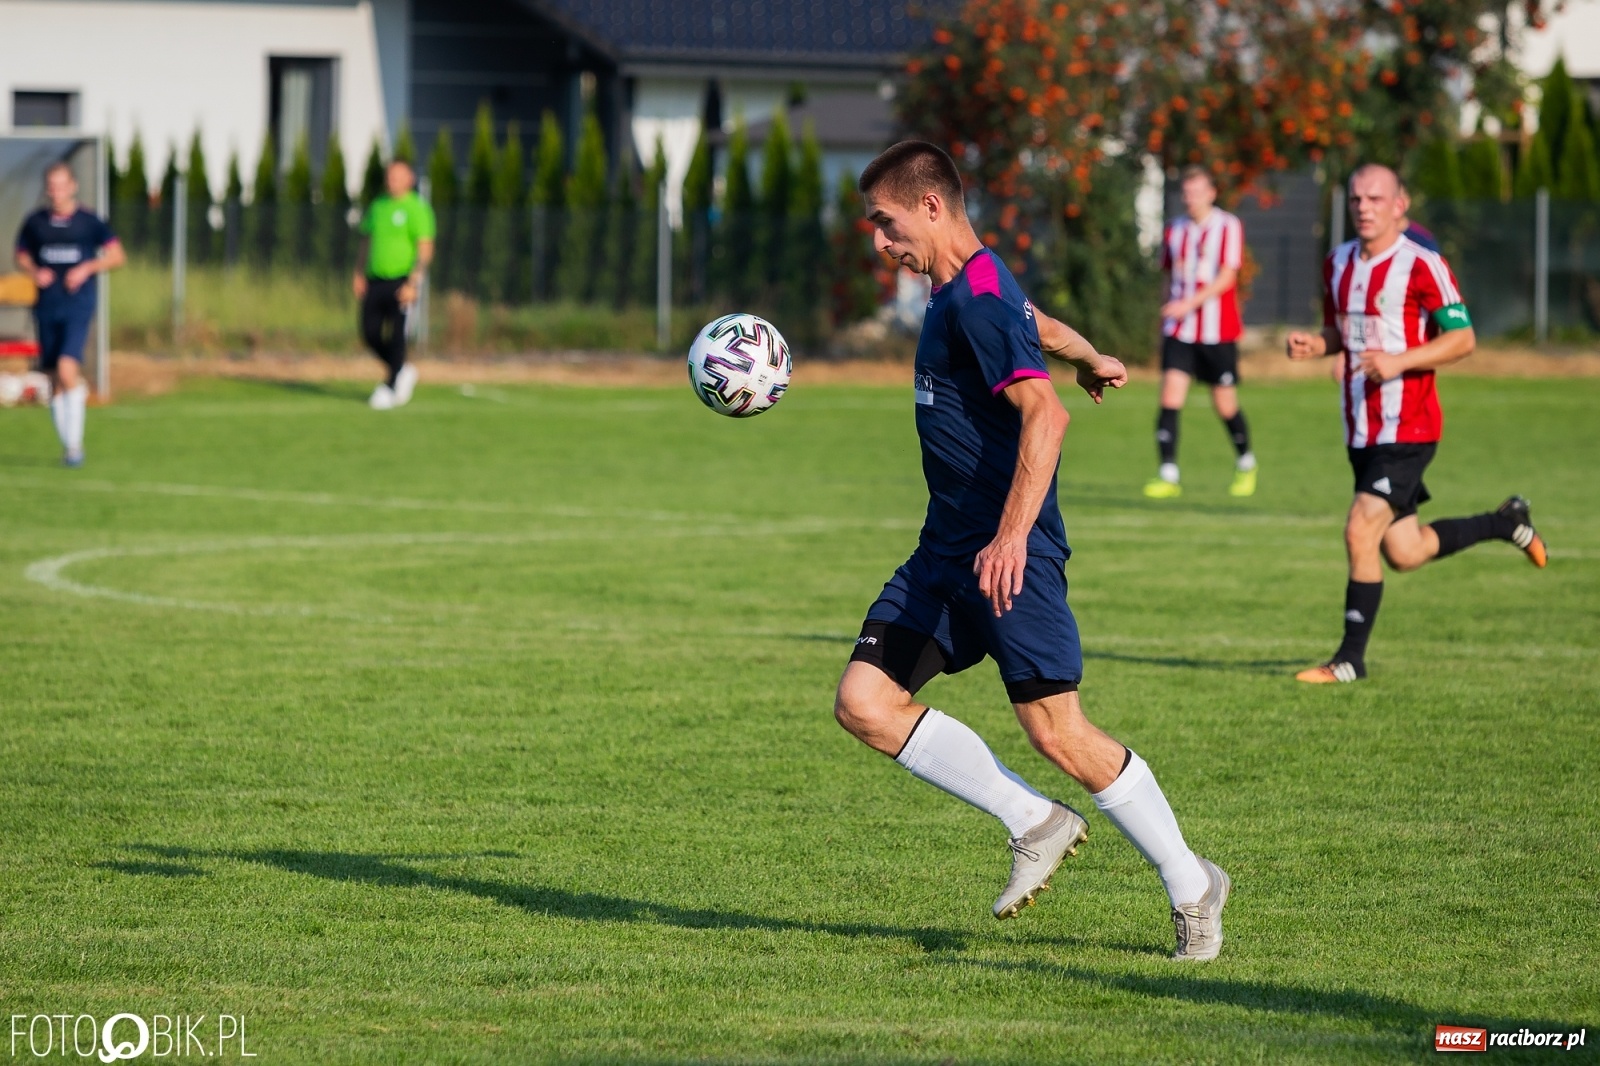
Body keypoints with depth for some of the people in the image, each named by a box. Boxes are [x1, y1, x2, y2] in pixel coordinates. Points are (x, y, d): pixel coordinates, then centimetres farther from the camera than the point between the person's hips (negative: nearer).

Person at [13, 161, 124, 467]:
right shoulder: (34, 222, 6)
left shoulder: (89, 222, -1)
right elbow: (22, 257, 18)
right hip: (46, 306, 3)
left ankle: (75, 444, -14)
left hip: (78, 304, -3)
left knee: (67, 369, -19)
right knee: (55, 380, 6)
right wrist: (34, 272, -4)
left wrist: (89, 267, -10)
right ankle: (67, 443, 19)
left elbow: (116, 255, 6)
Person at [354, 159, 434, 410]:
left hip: (401, 281, -6)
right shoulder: (377, 206, 15)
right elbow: (366, 241, 23)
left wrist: (412, 283, -20)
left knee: (396, 335, -7)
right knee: (370, 334, 4)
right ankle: (402, 372, 24)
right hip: (375, 281, 6)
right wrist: (359, 275, 13)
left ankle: (392, 386, 3)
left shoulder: (416, 209, -6)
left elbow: (425, 249, -12)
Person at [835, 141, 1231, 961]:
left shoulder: (978, 299, -16)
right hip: (947, 551, 10)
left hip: (1008, 559, -10)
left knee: (1059, 736, -9)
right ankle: (1035, 825, 7)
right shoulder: (960, 291, 14)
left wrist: (1013, 535, -34)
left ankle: (1191, 886, 8)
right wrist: (1092, 360, 56)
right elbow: (1041, 328, 36)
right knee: (864, 703, -2)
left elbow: (1043, 415, -27)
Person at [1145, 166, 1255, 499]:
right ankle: (1168, 474, -12)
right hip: (1179, 332, 3)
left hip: (1217, 331, -3)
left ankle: (1245, 463, 28)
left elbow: (1226, 278, -13)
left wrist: (1189, 303, -24)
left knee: (1225, 405, 4)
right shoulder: (1174, 231, 10)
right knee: (1170, 395, -11)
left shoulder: (1228, 227, -5)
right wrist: (1168, 313, 17)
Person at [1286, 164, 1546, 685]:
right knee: (1403, 553, 11)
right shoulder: (1338, 263, 10)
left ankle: (1350, 657, -4)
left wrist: (1399, 362, -23)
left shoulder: (1422, 265, -11)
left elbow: (1463, 338, -11)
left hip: (1407, 429, -8)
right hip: (1361, 429, 8)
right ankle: (1506, 523, 35)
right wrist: (1314, 344, 1)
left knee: (1360, 531, -15)